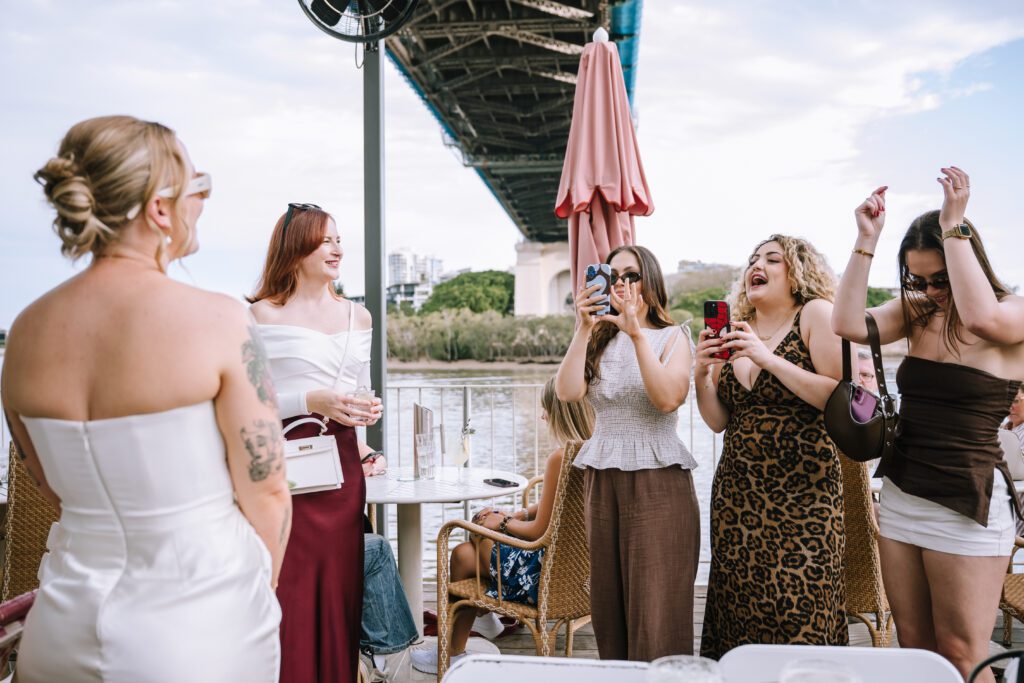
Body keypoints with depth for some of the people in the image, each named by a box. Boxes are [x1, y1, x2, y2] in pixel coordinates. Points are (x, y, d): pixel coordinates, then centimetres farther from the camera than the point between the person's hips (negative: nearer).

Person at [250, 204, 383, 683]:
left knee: (339, 586, 9)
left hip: (342, 461, 5)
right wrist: (310, 401, -18)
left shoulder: (358, 316, 13)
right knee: (290, 593, -2)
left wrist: (368, 411, 3)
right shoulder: (263, 315, -3)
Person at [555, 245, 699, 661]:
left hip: (658, 481, -4)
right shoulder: (598, 341, 11)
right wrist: (584, 330, -11)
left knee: (656, 608, -4)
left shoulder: (672, 337, 2)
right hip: (602, 479, 4)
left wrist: (636, 332, -19)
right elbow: (568, 392, -6)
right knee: (609, 603, 9)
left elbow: (668, 398, -17)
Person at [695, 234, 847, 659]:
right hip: (737, 493, 5)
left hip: (802, 493, -5)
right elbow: (718, 421, 12)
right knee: (738, 622, 7)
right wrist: (703, 374, -5)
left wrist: (769, 358, -18)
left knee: (800, 620, -4)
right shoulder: (735, 330, 12)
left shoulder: (814, 314, -2)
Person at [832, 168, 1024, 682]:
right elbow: (848, 324, -9)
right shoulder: (917, 312, 7)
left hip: (966, 504, -5)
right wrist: (866, 239, -10)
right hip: (900, 496, 5)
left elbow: (981, 316, -31)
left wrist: (953, 227, -23)